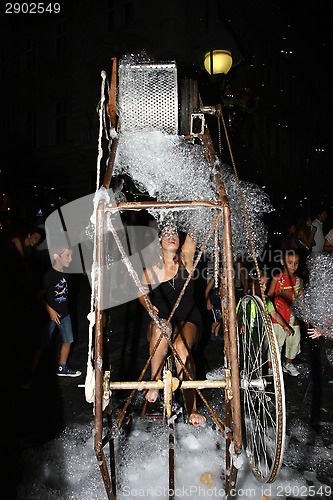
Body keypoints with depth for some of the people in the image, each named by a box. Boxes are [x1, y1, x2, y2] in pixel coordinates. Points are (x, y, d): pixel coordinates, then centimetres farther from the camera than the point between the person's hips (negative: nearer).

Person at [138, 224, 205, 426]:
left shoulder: (185, 260, 0)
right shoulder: (151, 271, 0)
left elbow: (191, 239, -12)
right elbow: (141, 293, 13)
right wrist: (149, 307, -5)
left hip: (188, 321, 0)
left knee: (182, 345, -34)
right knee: (160, 330, -37)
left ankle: (192, 408, -28)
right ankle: (155, 382, -18)